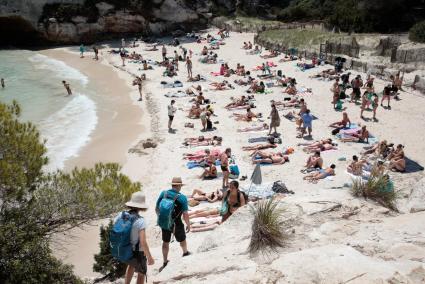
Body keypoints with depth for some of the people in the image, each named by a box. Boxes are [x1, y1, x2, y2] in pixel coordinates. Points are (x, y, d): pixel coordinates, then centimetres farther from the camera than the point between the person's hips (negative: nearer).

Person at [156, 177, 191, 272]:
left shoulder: (163, 193, -9)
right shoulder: (182, 198, -21)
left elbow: (157, 209, 0)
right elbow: (185, 214, -19)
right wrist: (188, 224, -3)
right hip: (176, 224, -3)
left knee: (165, 242, 19)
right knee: (182, 240, 25)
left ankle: (165, 263, 30)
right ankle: (185, 252, 50)